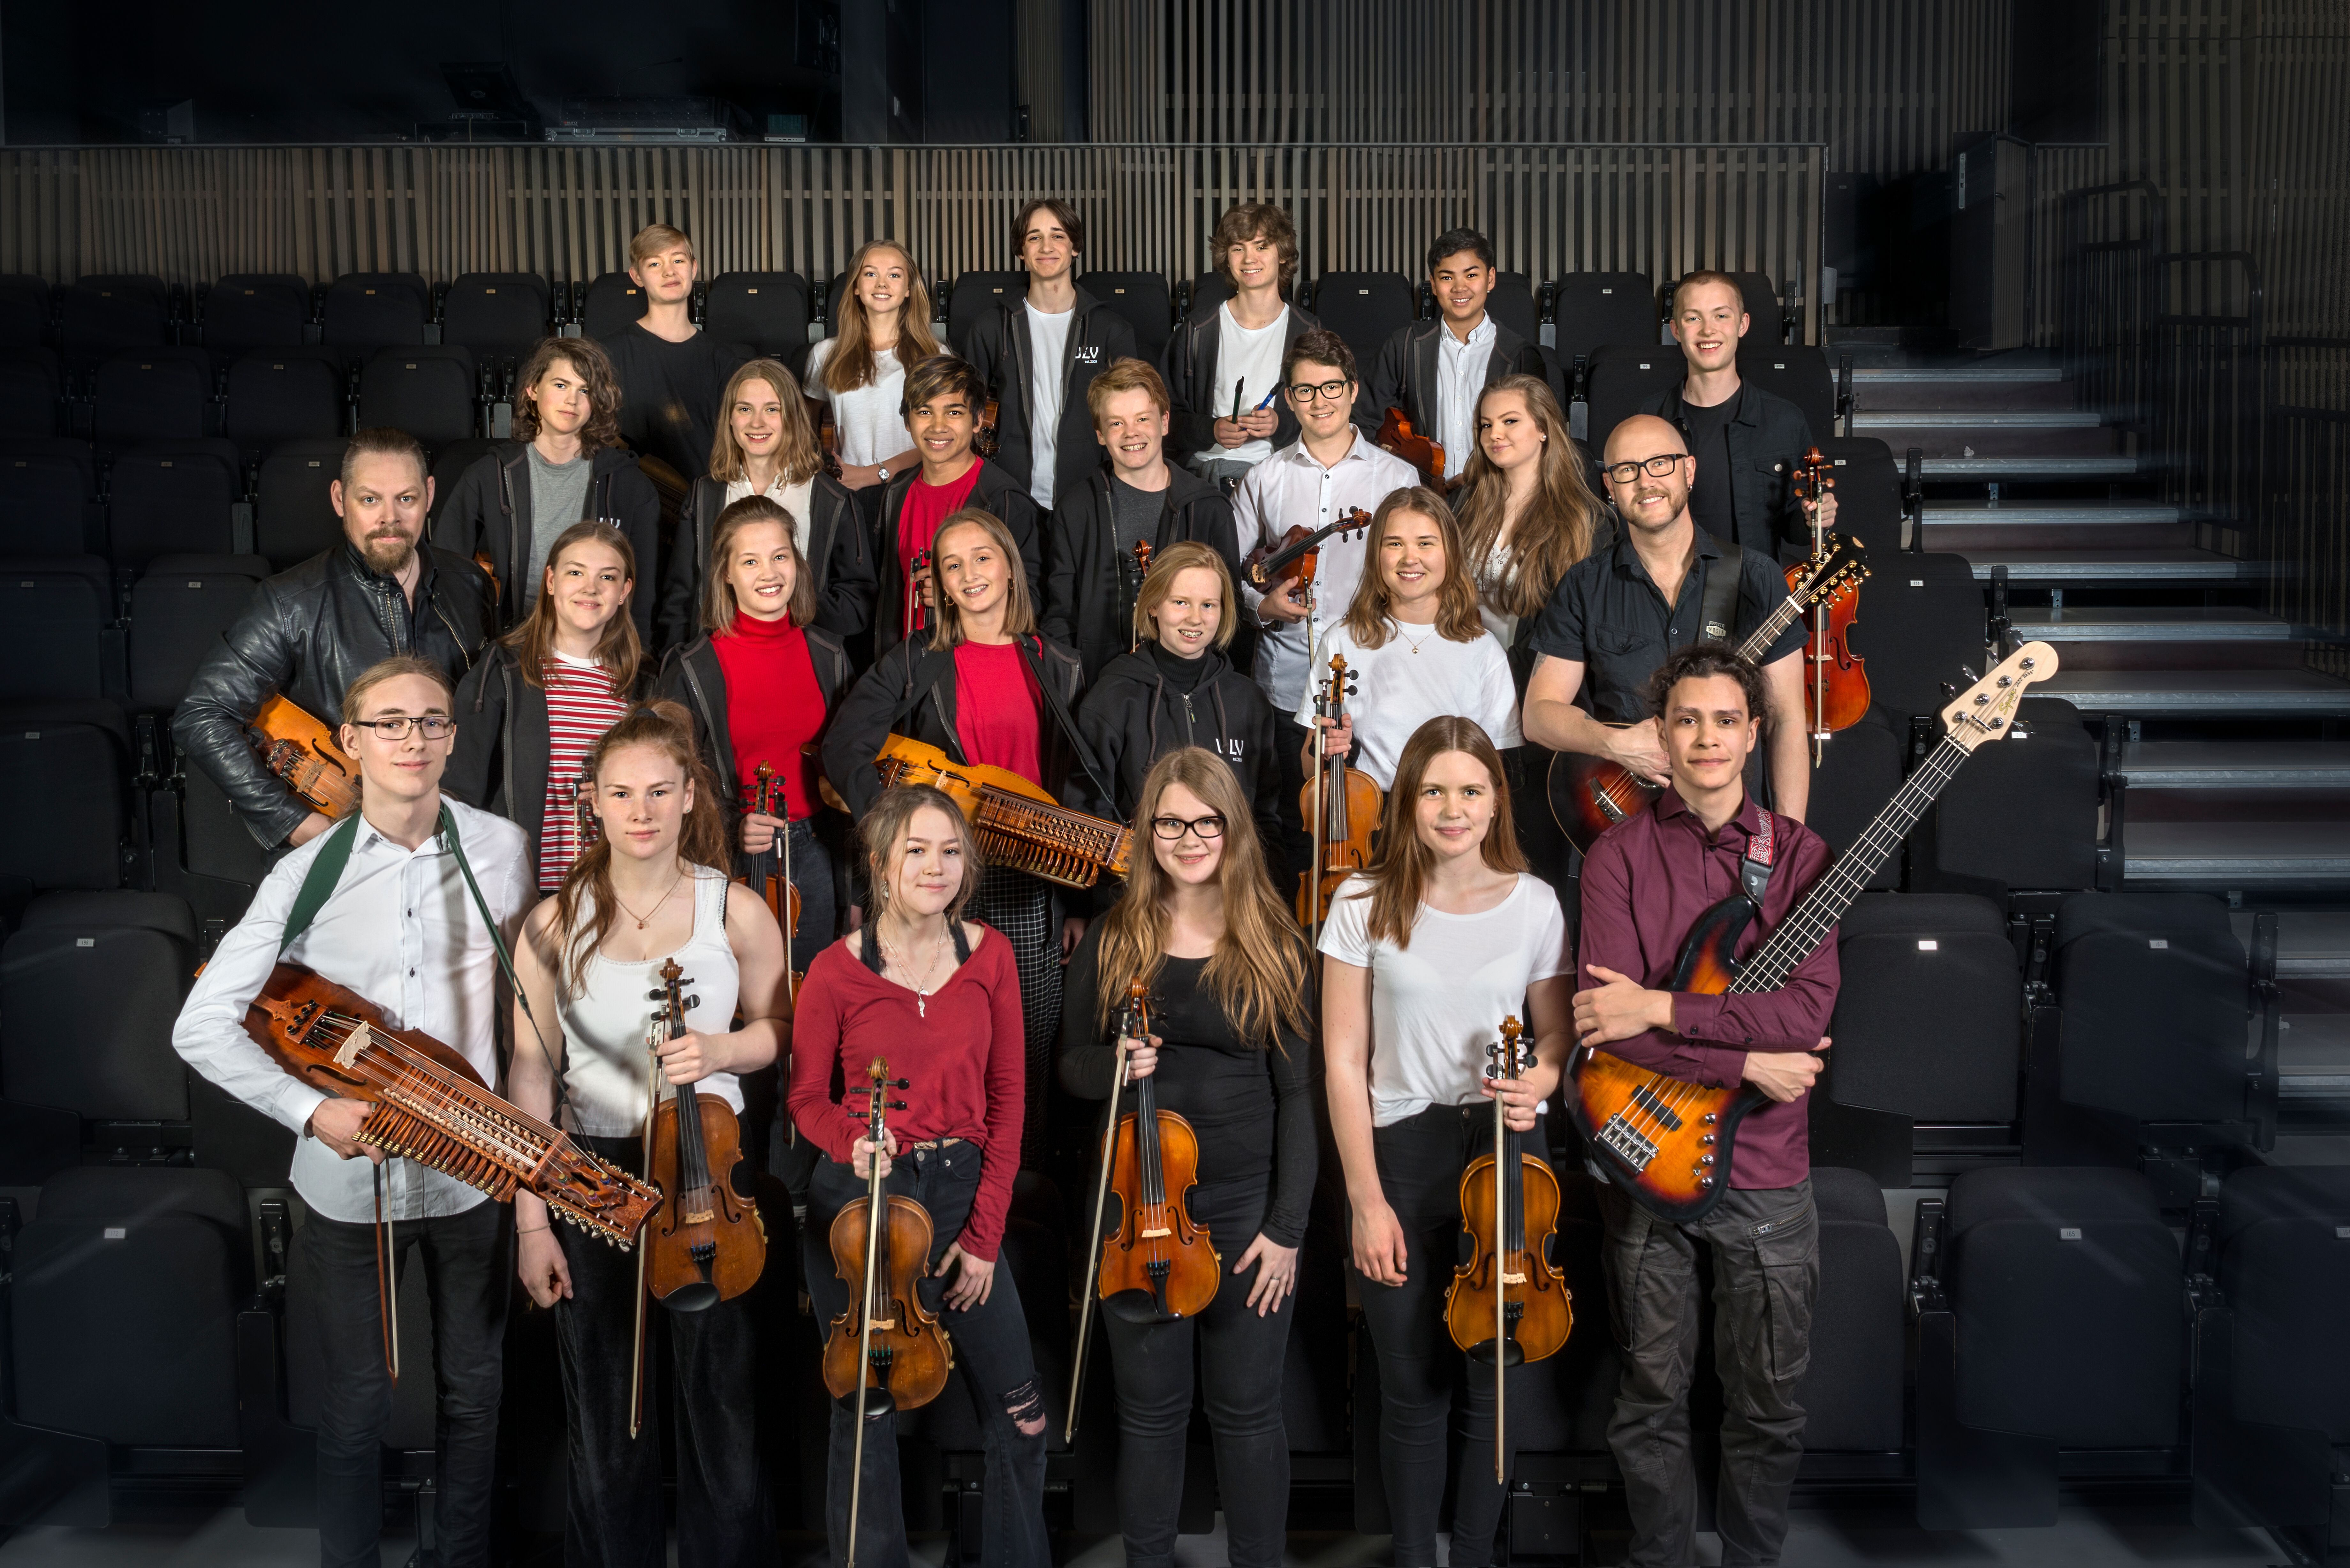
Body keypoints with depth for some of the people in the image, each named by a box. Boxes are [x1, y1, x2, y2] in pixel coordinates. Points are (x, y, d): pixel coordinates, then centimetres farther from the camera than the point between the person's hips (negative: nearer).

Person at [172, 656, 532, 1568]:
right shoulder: (307, 876, -9)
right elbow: (201, 1028, -8)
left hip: (469, 1173, 2)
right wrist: (313, 1111, -20)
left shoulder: (501, 849, -4)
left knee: (474, 1387, 16)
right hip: (347, 1178, -2)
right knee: (356, 1399, 12)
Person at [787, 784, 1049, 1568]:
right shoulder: (836, 972, -8)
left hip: (963, 1197, 3)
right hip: (861, 1204, -2)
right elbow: (806, 1098, 3)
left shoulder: (989, 954, 0)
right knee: (867, 1414, 10)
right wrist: (855, 1135, -20)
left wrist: (985, 1232, -3)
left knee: (1021, 1412, 7)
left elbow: (1006, 1097, 1)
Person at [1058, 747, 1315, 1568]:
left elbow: (1297, 1092, -2)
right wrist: (1114, 1066, -15)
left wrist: (1286, 1225, -7)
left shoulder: (1274, 946, -2)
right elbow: (1072, 1067, 8)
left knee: (1248, 1411, 9)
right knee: (1150, 1411, 12)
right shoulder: (1112, 942, 2)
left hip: (1246, 1206, -1)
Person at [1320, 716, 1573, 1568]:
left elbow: (1557, 1032, 11)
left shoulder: (1534, 903, -1)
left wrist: (1539, 1081, -13)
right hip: (1399, 1156, -1)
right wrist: (1366, 1200, -7)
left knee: (1493, 1383, 9)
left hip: (1505, 1155, 1)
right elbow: (1345, 1060, -4)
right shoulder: (1365, 904, -5)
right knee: (1412, 1391, 8)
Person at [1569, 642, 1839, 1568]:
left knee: (1769, 1410, 13)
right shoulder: (1620, 856, -3)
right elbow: (1605, 1026, -13)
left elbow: (1808, 1010, -13)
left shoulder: (1798, 855, 1)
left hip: (1767, 1171, 1)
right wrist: (1746, 1061, -17)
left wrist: (1660, 1009, -19)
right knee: (1652, 1402, 12)